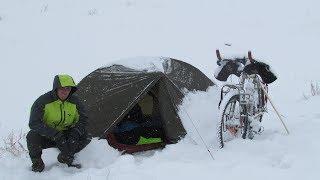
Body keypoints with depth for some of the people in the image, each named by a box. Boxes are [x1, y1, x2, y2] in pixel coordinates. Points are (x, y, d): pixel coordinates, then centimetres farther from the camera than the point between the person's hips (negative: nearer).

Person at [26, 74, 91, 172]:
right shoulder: (43, 101, -20)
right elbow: (34, 123, -27)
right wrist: (55, 134, -35)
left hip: (66, 134, 3)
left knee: (84, 136, -19)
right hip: (45, 137, -3)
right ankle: (37, 163, -9)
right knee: (32, 136, -34)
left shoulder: (75, 102, -7)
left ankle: (65, 157, 1)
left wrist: (75, 132, -25)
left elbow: (82, 120, -2)